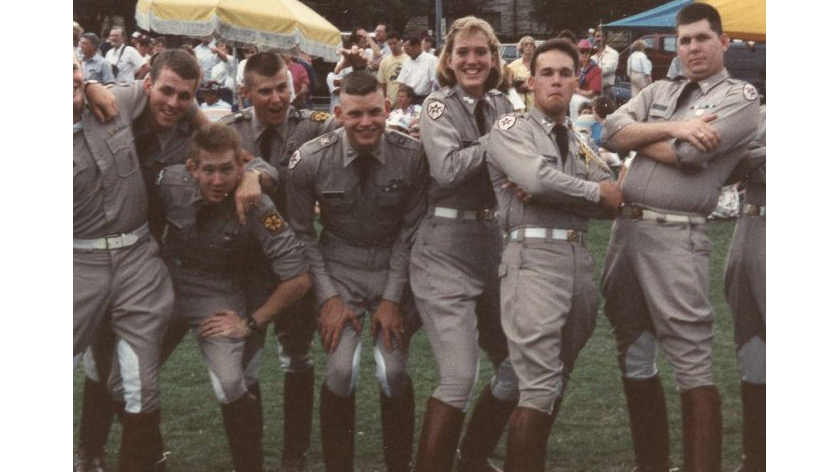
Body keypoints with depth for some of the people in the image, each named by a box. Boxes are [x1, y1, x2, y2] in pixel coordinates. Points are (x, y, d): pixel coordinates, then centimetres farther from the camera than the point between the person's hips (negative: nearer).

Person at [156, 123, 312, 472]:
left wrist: (251, 323, -14)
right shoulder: (170, 182, -18)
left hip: (219, 298, -3)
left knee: (230, 387, -20)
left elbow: (299, 279, -20)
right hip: (167, 287, 3)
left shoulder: (257, 209, -25)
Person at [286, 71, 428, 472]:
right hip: (338, 268, 0)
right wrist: (328, 297, -8)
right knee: (341, 370, -14)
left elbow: (411, 231, -5)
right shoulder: (310, 160, -12)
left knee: (393, 372, -11)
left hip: (394, 268, 0)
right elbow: (302, 233, -3)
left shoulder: (411, 156, -13)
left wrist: (393, 299, -8)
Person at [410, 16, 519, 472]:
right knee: (459, 378, -13)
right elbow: (447, 169, -20)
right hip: (446, 248, -7)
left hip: (492, 243, 7)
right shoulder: (438, 105, -6)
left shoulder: (501, 105, 11)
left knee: (517, 366, 10)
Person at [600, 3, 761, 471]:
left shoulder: (741, 97, 0)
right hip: (625, 227, 7)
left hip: (675, 235, -7)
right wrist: (673, 127, -10)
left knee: (692, 365, -8)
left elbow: (688, 154, -13)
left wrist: (639, 138, 4)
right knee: (634, 357, 13)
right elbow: (613, 131, 2)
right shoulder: (658, 92, 18)